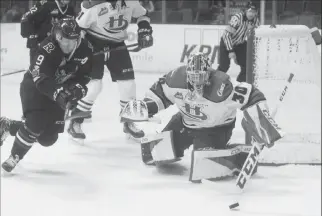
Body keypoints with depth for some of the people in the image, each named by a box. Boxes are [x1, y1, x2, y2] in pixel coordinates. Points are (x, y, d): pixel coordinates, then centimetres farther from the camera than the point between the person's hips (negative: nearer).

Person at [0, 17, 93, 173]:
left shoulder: (86, 50, -16)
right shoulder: (47, 49, -32)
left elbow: (84, 77, -7)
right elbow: (41, 79, -37)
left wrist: (77, 90, -28)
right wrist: (58, 93, -51)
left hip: (60, 92, 6)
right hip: (35, 87, -6)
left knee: (48, 138, 2)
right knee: (36, 122, -31)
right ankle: (15, 156, -10)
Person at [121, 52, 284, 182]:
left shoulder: (222, 86, -37)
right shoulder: (177, 78, -23)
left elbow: (252, 97, -31)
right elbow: (160, 92, -2)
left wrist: (262, 121, -36)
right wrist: (146, 106, -13)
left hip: (216, 128, -5)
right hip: (186, 122, 5)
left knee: (205, 163, -30)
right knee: (153, 152, -1)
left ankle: (244, 156, -10)